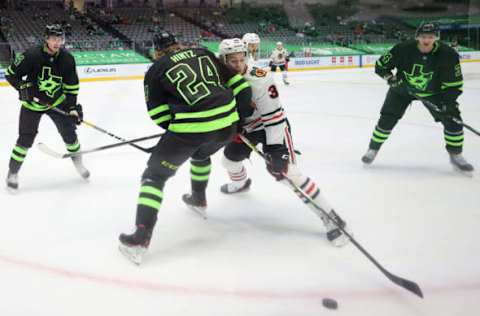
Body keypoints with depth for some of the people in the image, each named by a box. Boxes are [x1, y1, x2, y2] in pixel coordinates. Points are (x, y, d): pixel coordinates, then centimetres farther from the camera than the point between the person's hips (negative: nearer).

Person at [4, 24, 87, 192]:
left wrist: (72, 106, -7)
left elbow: (72, 85, -3)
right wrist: (24, 87, -24)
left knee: (69, 131, 1)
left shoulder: (67, 59, -12)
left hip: (57, 101, 3)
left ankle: (78, 162, 27)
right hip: (32, 102, -3)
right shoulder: (31, 55, -22)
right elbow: (10, 73, -12)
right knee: (26, 139, -4)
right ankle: (12, 173, 12)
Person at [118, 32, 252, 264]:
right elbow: (237, 83, 17)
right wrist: (243, 113, 25)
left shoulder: (155, 70, 9)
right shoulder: (204, 53, 18)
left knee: (155, 174, 8)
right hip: (227, 123, 5)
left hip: (191, 127, -5)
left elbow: (159, 115, 5)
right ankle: (199, 201, 53)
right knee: (201, 154, 38)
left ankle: (141, 238, -1)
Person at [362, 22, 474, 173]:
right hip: (403, 88, -1)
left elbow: (455, 83, -18)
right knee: (387, 119, -7)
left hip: (433, 91, 1)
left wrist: (449, 102, -29)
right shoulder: (403, 49, -27)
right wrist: (390, 77, -30)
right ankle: (373, 149, 15)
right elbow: (380, 65, -14)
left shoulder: (448, 54, -25)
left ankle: (456, 155, 10)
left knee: (452, 118, -9)